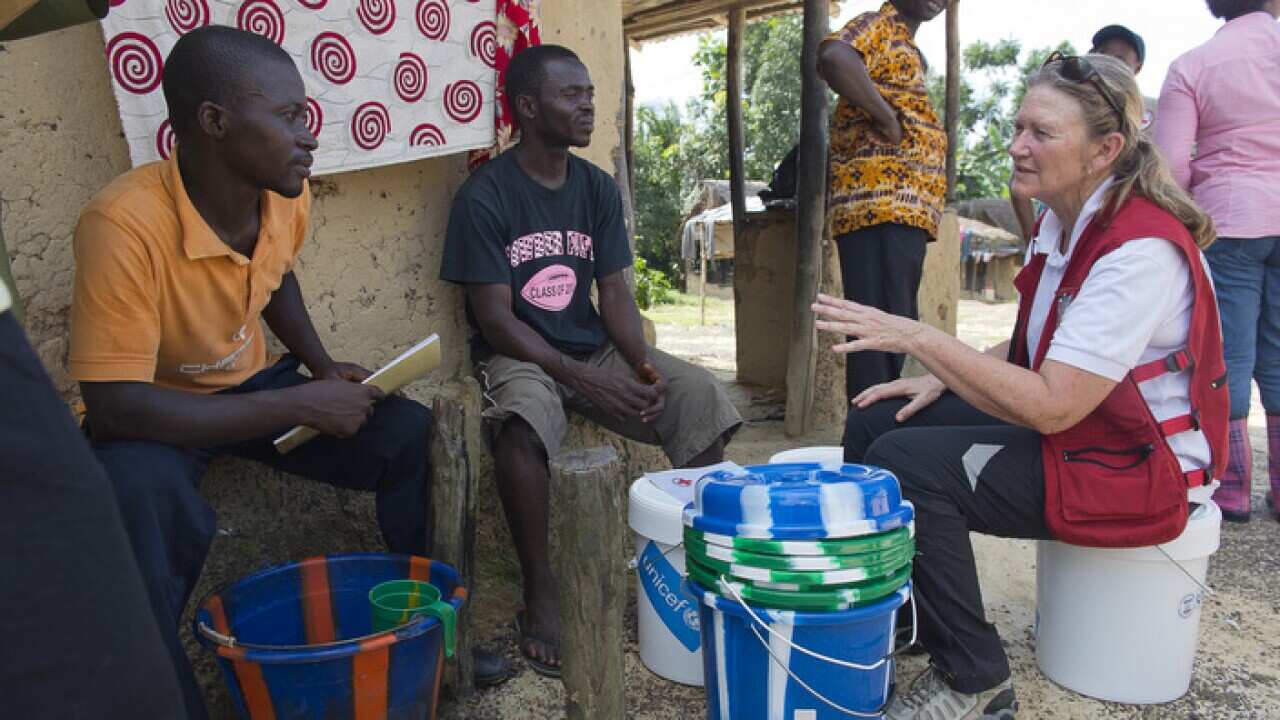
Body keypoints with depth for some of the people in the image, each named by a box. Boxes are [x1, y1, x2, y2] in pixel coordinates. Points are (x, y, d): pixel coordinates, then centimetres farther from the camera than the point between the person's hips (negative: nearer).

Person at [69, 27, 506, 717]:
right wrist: (301, 407, -30)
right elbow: (116, 406, -32)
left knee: (410, 434, -12)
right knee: (144, 498, -39)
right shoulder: (124, 225, -32)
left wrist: (324, 368, -2)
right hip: (152, 415, -5)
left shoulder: (286, 195, -11)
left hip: (252, 387, 6)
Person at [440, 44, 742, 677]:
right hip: (517, 357, -5)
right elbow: (495, 318, -14)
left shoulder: (598, 188, 6)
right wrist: (584, 381, -23)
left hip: (594, 347, 5)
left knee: (702, 399, -17)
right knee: (523, 419, -39)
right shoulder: (485, 195, -10)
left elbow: (615, 292, 4)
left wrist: (642, 362, -16)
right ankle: (540, 590, -21)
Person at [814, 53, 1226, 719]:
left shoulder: (1142, 250, -25)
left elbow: (1049, 407, -30)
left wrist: (917, 337, -30)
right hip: (1066, 429, 9)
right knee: (874, 420, 0)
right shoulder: (1062, 222, 4)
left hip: (1138, 466, -9)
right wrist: (942, 377, 1)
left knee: (903, 465, -24)